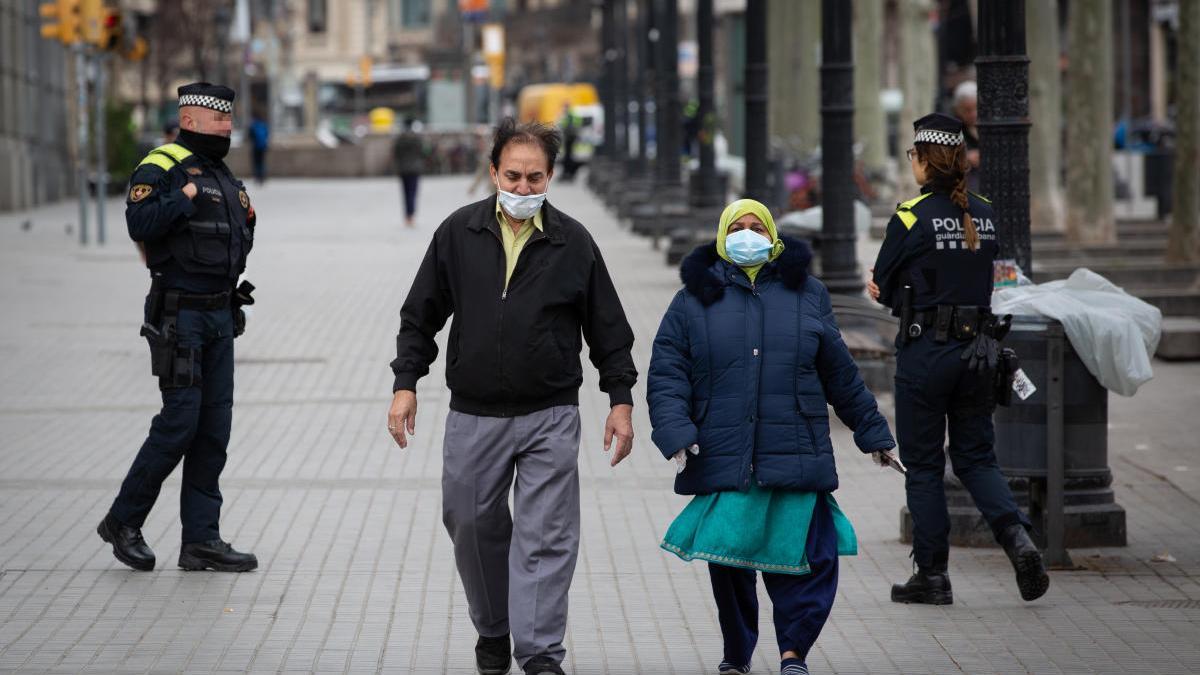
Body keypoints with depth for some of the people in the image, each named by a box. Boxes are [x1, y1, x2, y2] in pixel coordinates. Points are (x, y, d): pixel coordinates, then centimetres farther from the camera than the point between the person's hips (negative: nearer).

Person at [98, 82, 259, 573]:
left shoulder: (225, 177, 17)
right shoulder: (161, 169, -9)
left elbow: (244, 236, 25)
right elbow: (140, 223, -25)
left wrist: (239, 234, 6)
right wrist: (185, 197, -22)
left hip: (221, 314, 8)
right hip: (178, 316, -8)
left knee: (214, 428, 6)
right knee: (179, 423, -8)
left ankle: (201, 541, 9)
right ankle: (123, 522, 8)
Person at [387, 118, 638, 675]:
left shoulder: (573, 243, 1)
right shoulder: (458, 233, 3)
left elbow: (608, 329, 7)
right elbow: (421, 315, 9)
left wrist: (620, 400, 4)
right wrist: (406, 384, 4)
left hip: (550, 418, -2)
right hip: (473, 415, 2)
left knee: (545, 537, -6)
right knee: (473, 526, 10)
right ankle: (492, 630, 32)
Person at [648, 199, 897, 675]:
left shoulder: (807, 295, 12)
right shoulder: (694, 302, 8)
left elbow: (840, 374, 19)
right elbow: (666, 375, 3)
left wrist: (871, 431, 23)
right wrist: (675, 433, -12)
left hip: (794, 457, 0)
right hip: (723, 458, 0)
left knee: (807, 555, -8)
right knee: (729, 559, 3)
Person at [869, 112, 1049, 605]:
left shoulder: (911, 218, -12)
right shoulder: (983, 215, 6)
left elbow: (883, 288, -6)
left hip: (925, 352, -5)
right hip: (978, 346, 5)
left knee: (923, 464, 6)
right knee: (975, 457, 13)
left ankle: (932, 575, 9)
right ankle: (1017, 539, -9)